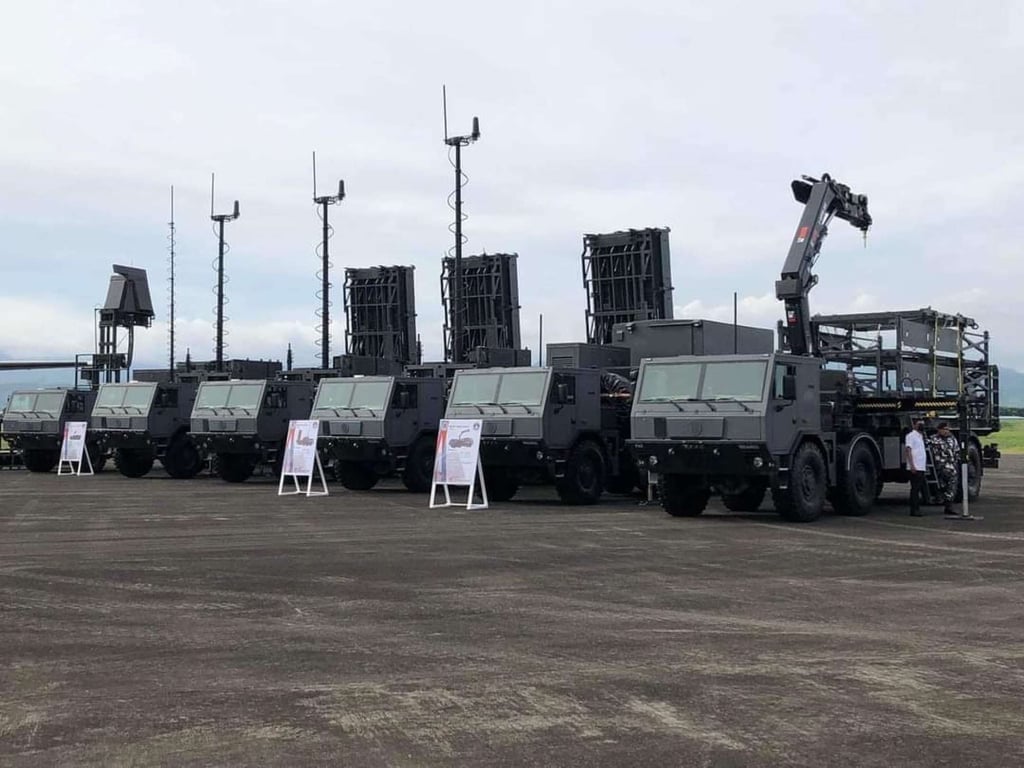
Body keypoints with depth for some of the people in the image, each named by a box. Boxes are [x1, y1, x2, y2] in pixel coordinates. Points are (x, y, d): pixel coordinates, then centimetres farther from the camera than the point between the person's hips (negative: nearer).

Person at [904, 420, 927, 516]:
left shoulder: (920, 436, 20)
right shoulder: (911, 435, -7)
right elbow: (908, 450, -15)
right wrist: (912, 465, -22)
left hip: (921, 468, 9)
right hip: (915, 468, -9)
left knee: (920, 489, 10)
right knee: (915, 489, -8)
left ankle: (917, 509, 14)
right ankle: (914, 510, -6)